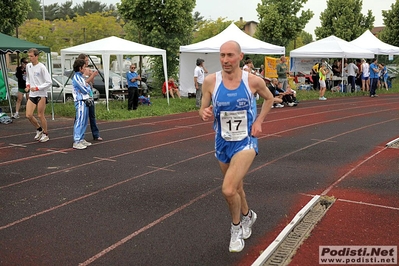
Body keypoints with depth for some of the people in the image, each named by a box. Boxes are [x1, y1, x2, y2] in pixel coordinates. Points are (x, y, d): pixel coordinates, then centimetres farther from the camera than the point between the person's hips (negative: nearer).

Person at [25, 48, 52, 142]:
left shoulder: (41, 67, -12)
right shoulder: (28, 66, 7)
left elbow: (49, 82, -13)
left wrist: (37, 88, -18)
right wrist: (28, 85, 5)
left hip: (41, 95, -6)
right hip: (32, 95, 6)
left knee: (40, 115, -1)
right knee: (28, 115, -1)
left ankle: (45, 134, 17)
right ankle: (39, 129, 23)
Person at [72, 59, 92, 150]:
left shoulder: (81, 77, 16)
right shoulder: (76, 77, -13)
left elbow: (88, 89, 16)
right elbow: (84, 90, -14)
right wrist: (88, 87, 5)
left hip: (85, 101, 10)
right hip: (80, 102, -10)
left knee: (84, 122, 14)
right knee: (80, 121, -10)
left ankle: (81, 139, 22)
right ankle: (76, 142, -8)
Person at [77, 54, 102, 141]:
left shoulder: (88, 69, 10)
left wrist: (92, 75, -3)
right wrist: (92, 76, -20)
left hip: (90, 95, 7)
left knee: (92, 116, 12)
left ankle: (96, 135, 20)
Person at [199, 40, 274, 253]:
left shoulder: (253, 81, -13)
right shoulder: (211, 81, -11)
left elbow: (269, 98, 8)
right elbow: (203, 110, -2)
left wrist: (259, 121, -3)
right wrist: (204, 113, -25)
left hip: (246, 142, -3)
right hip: (223, 144, 3)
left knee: (228, 189, -20)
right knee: (235, 188, 21)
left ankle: (236, 227, 10)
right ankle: (248, 216, 52)